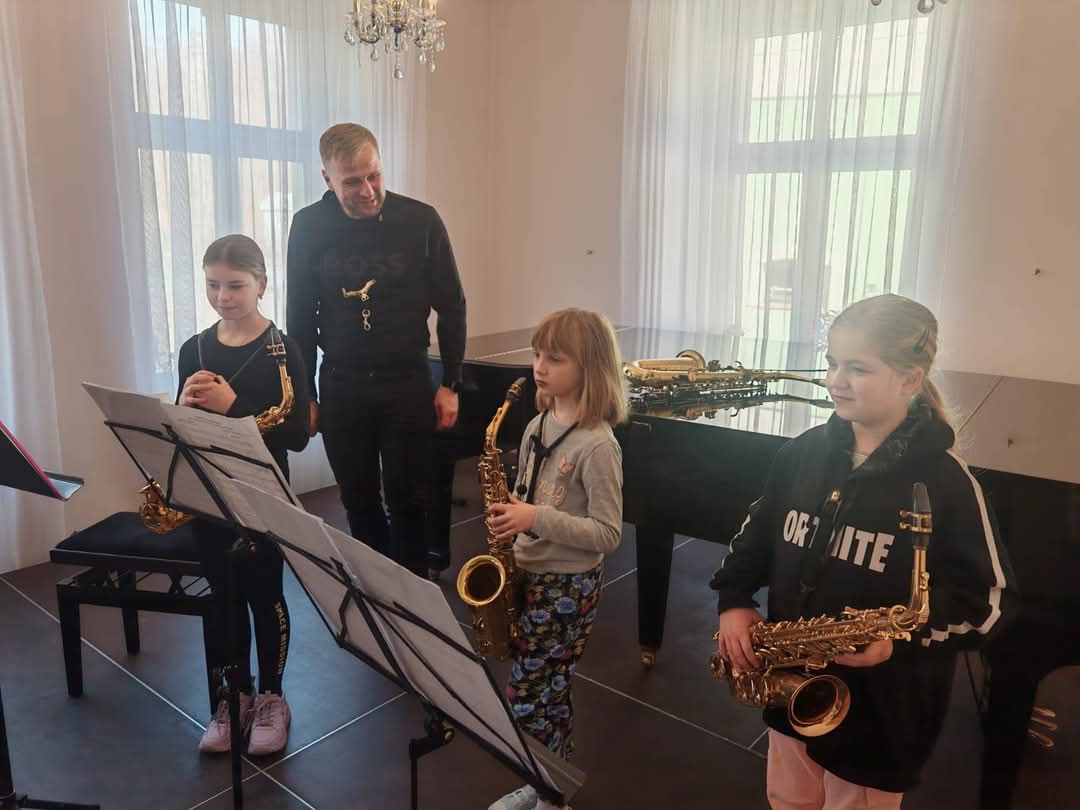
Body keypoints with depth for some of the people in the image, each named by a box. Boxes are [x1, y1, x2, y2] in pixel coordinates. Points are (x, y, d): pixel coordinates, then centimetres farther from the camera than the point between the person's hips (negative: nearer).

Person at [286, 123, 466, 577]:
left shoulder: (420, 221, -8)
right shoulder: (309, 227, -3)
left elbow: (451, 307, -1)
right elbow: (301, 316, 4)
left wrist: (450, 384, -3)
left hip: (407, 384, -2)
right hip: (341, 387, 2)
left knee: (406, 503, 3)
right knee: (359, 503, 11)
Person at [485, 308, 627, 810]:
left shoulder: (597, 444, -19)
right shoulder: (537, 426, 4)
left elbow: (609, 534, -19)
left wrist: (536, 519, -25)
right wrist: (508, 520, -2)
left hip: (568, 585, -7)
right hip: (528, 573, 7)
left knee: (531, 698, 2)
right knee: (539, 691, 17)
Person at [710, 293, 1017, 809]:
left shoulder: (944, 481, -17)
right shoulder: (803, 453, -3)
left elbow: (990, 597, -13)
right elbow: (756, 533, 9)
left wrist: (902, 635, -26)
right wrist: (733, 601, -4)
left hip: (880, 709, -5)